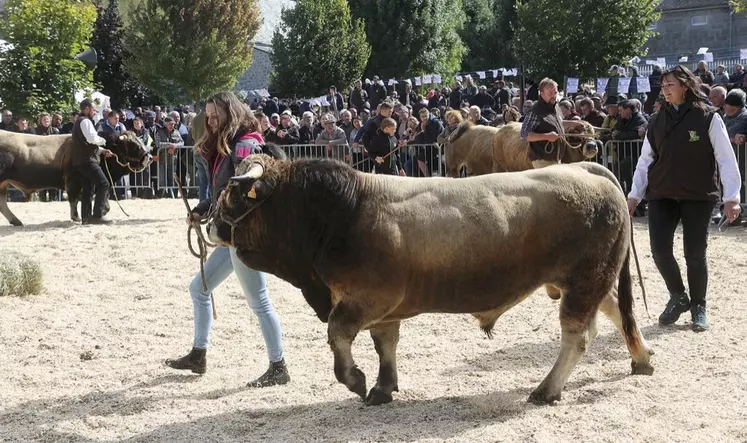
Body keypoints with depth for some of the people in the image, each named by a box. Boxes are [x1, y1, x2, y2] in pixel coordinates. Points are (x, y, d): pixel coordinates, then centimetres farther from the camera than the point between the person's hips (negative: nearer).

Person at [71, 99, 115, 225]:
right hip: (88, 160, -11)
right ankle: (97, 216, -21)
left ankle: (86, 217, 10)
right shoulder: (85, 121, -9)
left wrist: (102, 151, 18)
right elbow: (92, 138, -23)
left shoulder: (79, 122, 24)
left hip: (80, 161, 11)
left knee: (87, 188, 11)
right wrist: (103, 141, -3)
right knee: (103, 184, -15)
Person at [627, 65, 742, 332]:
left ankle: (698, 307, 18)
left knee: (695, 254, 0)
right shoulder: (657, 121, 7)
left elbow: (726, 158, -6)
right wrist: (634, 195, 8)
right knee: (660, 250, -4)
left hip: (698, 197, -3)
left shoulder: (708, 118, -5)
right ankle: (678, 297, 20)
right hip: (662, 196, 4)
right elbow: (646, 160, 12)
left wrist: (731, 197, -12)